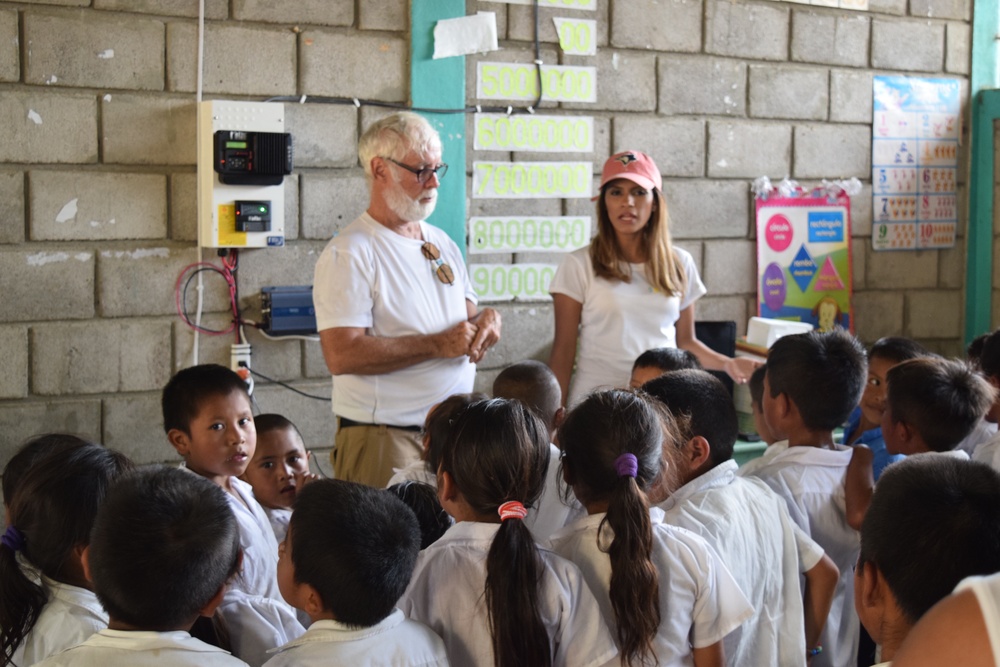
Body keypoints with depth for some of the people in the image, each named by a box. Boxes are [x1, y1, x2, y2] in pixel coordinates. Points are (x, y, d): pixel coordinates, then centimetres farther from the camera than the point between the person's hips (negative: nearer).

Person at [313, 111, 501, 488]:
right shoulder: (349, 253, -11)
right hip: (384, 439, -7)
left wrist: (485, 322, -4)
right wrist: (437, 345, -18)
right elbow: (342, 355, -21)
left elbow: (466, 317, 21)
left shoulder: (443, 244, 14)